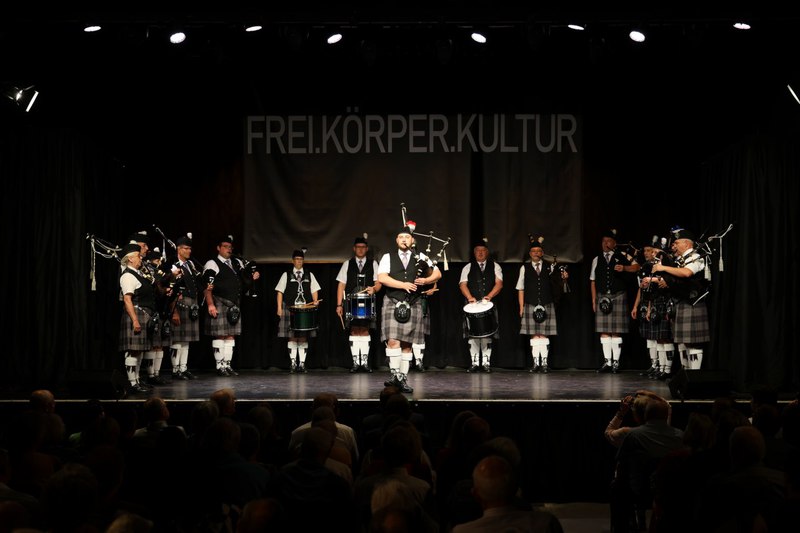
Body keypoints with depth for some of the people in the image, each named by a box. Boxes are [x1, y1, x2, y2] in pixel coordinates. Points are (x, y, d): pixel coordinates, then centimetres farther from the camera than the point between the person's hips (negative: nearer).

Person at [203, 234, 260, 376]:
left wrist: (252, 277, 2)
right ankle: (220, 366, 2)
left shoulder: (237, 263, 16)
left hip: (234, 305, 7)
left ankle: (227, 365, 13)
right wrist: (210, 304, -20)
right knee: (219, 335, -5)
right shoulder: (212, 264, -6)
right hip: (219, 304, -7)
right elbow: (207, 287, -12)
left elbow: (244, 279, 25)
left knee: (231, 335, 8)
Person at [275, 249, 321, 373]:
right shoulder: (286, 275, 8)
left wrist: (315, 301, -6)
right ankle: (293, 363, 2)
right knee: (292, 337, -3)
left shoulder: (309, 275, 15)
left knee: (303, 337, 0)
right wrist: (279, 308, -3)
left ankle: (302, 363, 4)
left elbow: (314, 291, 13)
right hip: (290, 310, -2)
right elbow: (280, 292, 6)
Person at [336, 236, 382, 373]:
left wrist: (374, 289, -17)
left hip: (368, 303, 0)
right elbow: (341, 285, 8)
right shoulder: (347, 264, 12)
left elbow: (378, 283, 7)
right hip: (351, 302, 0)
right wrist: (339, 305, 0)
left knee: (365, 330, -2)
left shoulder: (373, 264, 12)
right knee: (354, 331, -1)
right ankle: (356, 362, 2)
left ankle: (365, 361, 1)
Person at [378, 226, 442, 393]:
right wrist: (404, 285, -14)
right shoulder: (388, 257, 7)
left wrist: (426, 281, -9)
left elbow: (437, 273, 11)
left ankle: (403, 378, 9)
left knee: (407, 344, 4)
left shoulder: (420, 258, 13)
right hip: (393, 303, -2)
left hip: (413, 305, 2)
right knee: (393, 340, -17)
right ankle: (395, 375, -14)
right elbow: (382, 278, -6)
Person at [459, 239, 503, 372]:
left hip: (489, 306, 0)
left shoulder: (495, 267, 11)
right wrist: (470, 297, -15)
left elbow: (499, 284, 0)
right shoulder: (468, 268, 12)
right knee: (472, 334, -4)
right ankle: (474, 363, 0)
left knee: (487, 334, -4)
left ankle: (486, 362, 1)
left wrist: (489, 296, -16)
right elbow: (463, 284, 3)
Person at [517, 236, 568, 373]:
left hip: (547, 306, 0)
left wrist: (563, 278, -13)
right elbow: (521, 289, 7)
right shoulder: (525, 268, 7)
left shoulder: (550, 267, 8)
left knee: (544, 335, -1)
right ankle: (536, 363, 5)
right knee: (534, 335, 0)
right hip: (530, 306, 0)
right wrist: (521, 307, 2)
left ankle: (544, 363, 3)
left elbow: (556, 283, 9)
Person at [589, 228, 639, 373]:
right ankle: (607, 362, 6)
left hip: (618, 296, -3)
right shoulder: (597, 260, 15)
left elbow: (637, 266, 1)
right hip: (602, 297, 3)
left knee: (616, 331, -4)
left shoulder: (622, 257, 6)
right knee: (604, 331, 1)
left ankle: (616, 362, 0)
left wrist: (624, 268, -16)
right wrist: (594, 300, 7)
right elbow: (593, 281, 13)